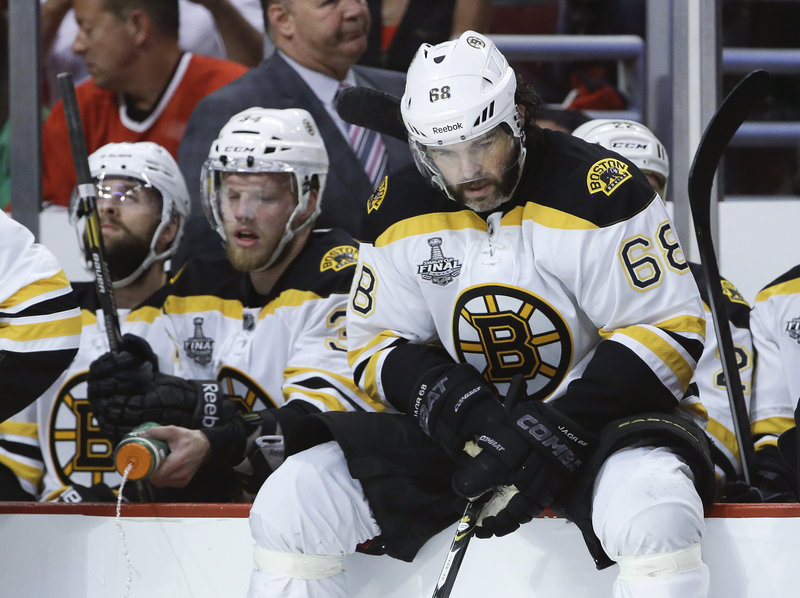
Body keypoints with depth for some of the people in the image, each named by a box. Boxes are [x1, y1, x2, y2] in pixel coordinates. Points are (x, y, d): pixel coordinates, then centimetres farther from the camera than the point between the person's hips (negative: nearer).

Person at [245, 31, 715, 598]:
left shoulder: (597, 189, -16)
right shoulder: (400, 212, 0)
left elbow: (670, 330, -16)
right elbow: (377, 344, 7)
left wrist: (561, 428, -23)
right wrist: (444, 397, -16)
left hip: (598, 409, -4)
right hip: (466, 426, 4)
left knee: (654, 509, -40)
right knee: (291, 501, -14)